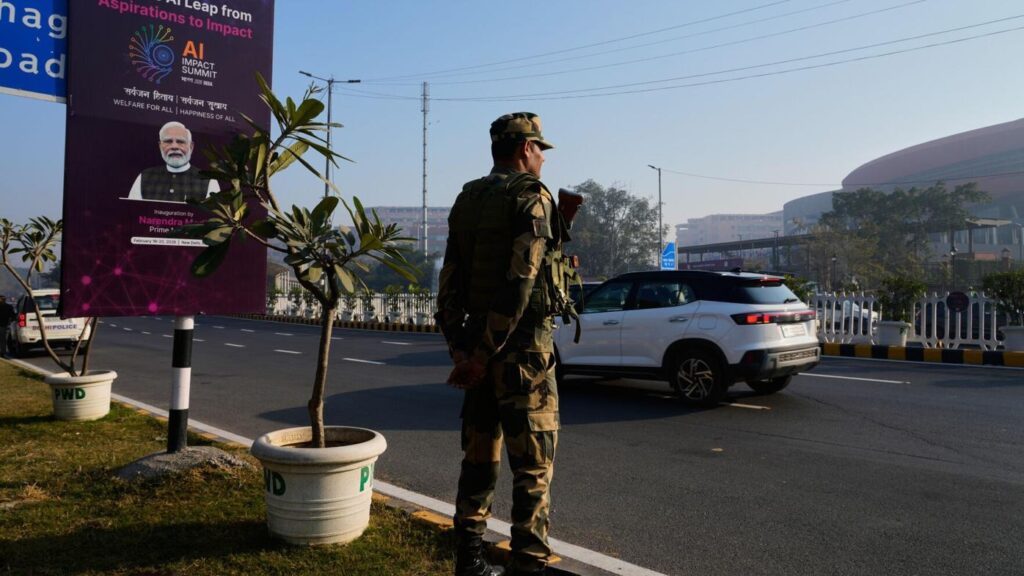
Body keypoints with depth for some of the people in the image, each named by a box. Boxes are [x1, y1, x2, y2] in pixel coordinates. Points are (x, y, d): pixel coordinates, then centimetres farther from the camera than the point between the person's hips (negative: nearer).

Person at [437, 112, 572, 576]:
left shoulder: (467, 200, 13)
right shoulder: (532, 197, -9)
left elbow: (450, 283, 8)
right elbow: (520, 281, -19)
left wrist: (460, 347, 5)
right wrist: (485, 352, -16)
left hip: (477, 347, 7)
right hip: (522, 347, -7)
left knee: (479, 458, 15)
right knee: (533, 466, 0)